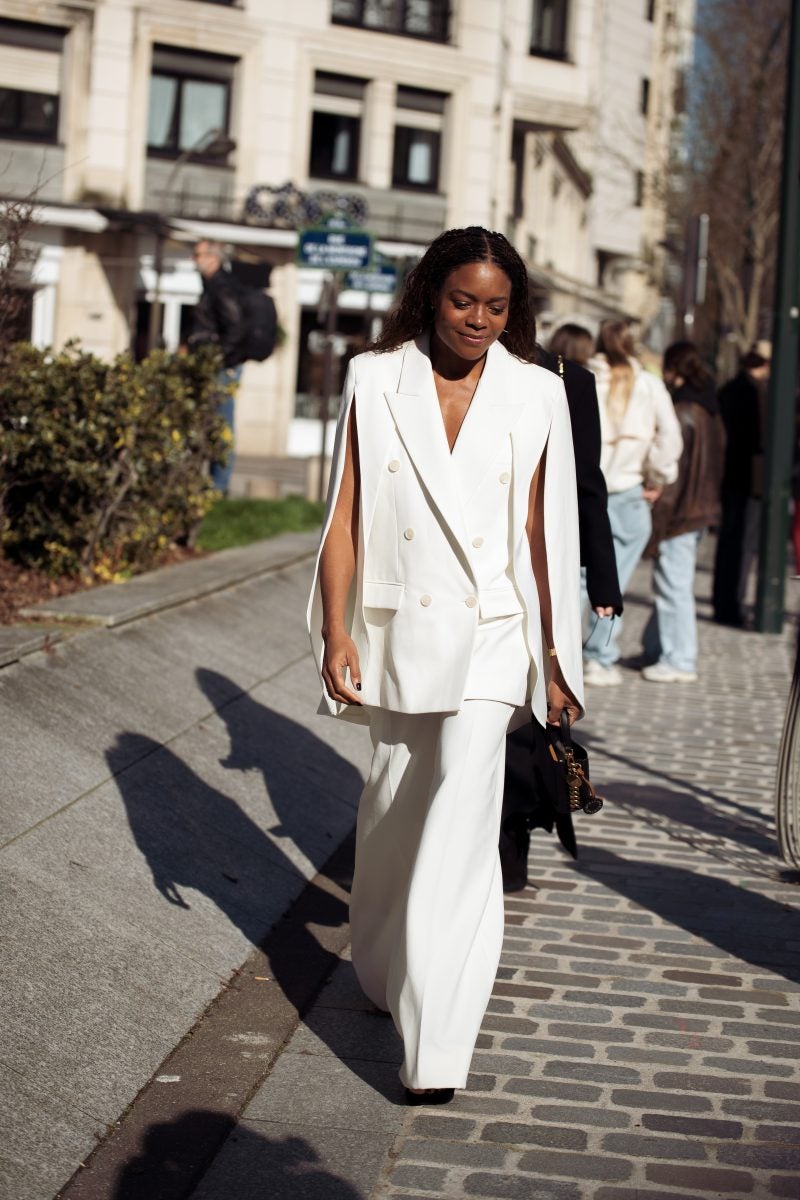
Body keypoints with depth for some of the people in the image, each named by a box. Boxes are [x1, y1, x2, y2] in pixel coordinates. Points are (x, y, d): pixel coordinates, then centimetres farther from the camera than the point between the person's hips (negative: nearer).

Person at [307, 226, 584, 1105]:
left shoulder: (536, 395, 1)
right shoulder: (376, 381, 1)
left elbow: (544, 531, 4)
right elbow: (344, 516, 1)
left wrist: (557, 659, 6)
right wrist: (335, 632, -5)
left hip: (487, 639, -2)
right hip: (396, 631, 2)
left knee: (459, 826, -11)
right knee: (390, 815, 15)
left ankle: (435, 1046, -10)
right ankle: (384, 974, 39)